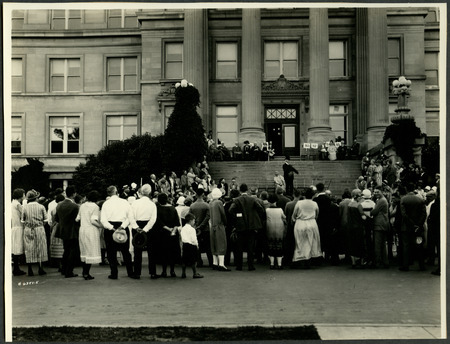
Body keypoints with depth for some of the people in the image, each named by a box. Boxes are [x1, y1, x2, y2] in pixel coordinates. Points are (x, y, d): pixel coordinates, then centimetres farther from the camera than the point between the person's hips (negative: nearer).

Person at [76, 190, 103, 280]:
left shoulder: (82, 206, 8)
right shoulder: (95, 207, -12)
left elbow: (77, 219, 9)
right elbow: (93, 221, -20)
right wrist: (101, 225, -7)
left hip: (82, 230, 7)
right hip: (91, 231, -7)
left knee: (84, 251, 17)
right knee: (91, 252, 0)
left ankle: (84, 272, 25)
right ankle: (86, 273, 0)